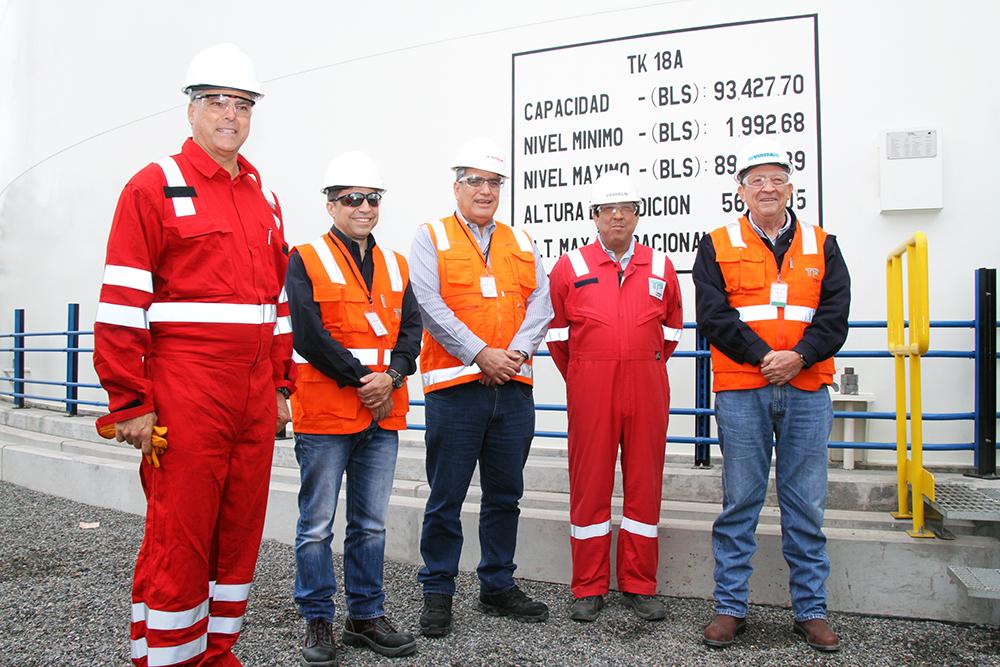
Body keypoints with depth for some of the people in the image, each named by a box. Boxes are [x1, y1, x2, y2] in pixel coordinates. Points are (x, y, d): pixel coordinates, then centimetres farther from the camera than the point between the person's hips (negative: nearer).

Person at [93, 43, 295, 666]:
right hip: (185, 394, -6)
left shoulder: (264, 197, 16)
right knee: (179, 538, -1)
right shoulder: (154, 187, -2)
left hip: (255, 395, 6)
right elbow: (121, 305, -8)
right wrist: (130, 402, -11)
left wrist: (281, 383, 15)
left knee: (240, 531, 12)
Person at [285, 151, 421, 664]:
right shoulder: (305, 260, -2)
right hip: (324, 414, -5)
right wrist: (359, 380, -12)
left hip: (383, 414, 5)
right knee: (317, 525, 4)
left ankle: (366, 617, 25)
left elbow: (411, 329, 6)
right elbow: (309, 334, -12)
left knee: (371, 523, 13)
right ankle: (318, 622, 18)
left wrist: (391, 376, -12)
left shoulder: (396, 266, 14)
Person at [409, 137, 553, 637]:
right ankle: (437, 594, 16)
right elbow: (429, 305, -9)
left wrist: (516, 353, -9)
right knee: (446, 497, 3)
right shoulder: (431, 238, 3)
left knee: (505, 495, 13)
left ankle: (498, 586, 26)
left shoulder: (521, 242, 16)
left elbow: (540, 303, 7)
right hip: (454, 387, -4)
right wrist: (480, 353, -15)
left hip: (514, 388, 5)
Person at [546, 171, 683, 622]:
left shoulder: (661, 268, 9)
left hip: (647, 390, 2)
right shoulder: (570, 267, 4)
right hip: (589, 391, -2)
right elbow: (557, 332, 10)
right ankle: (589, 589, 15)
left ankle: (639, 586, 19)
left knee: (644, 483, 6)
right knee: (589, 483, 3)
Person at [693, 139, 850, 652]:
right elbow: (713, 316, -4)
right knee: (739, 502, 4)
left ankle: (810, 610, 19)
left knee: (806, 504, 7)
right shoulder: (717, 246, 7)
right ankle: (730, 608, 14)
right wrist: (763, 358, -13)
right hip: (741, 392, -2)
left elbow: (835, 316, 3)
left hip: (807, 390, 2)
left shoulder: (822, 246, 12)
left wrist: (798, 357, -13)